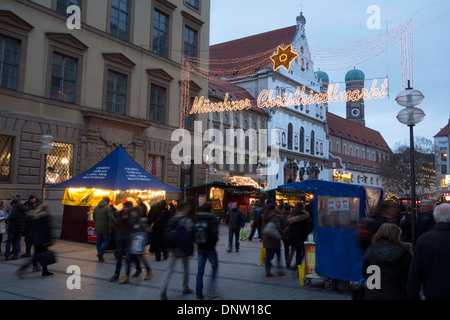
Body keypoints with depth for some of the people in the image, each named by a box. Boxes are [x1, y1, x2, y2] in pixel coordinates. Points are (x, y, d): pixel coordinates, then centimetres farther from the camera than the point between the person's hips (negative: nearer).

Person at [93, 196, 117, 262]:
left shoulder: (96, 208, 9)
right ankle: (100, 253, -8)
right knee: (106, 241, 5)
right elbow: (111, 218, -21)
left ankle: (100, 257, 15)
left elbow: (94, 217, 19)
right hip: (105, 228, -6)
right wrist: (116, 224, -12)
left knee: (99, 241, 12)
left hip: (97, 228, 6)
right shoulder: (108, 208, -11)